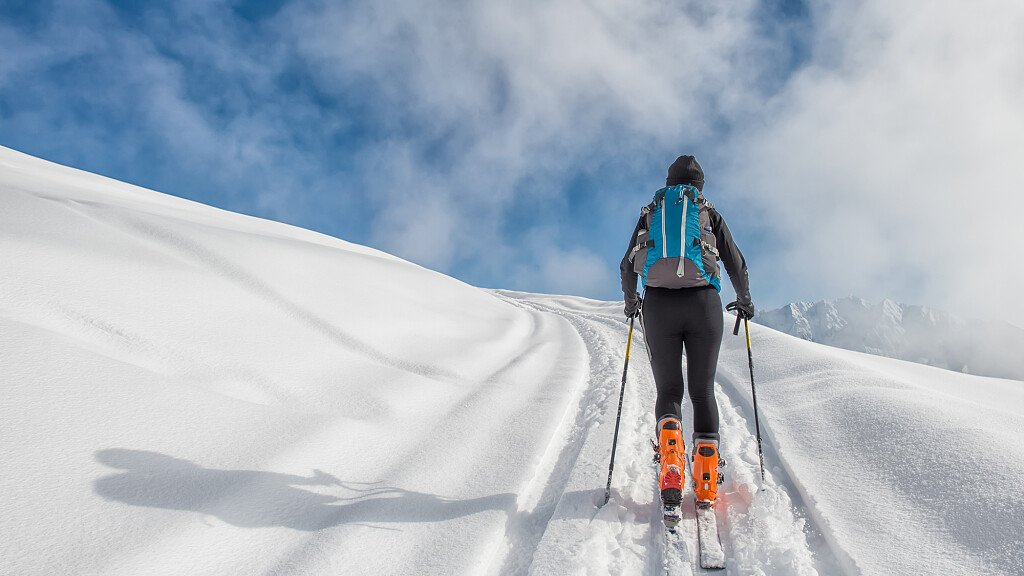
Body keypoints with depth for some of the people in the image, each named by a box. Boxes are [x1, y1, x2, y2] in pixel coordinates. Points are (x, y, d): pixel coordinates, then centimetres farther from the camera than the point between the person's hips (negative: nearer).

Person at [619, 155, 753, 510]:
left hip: (657, 305, 1)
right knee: (702, 390, 7)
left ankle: (671, 467, -17)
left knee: (668, 390, 7)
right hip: (703, 303, -1)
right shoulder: (708, 212, 15)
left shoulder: (650, 213, 18)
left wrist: (630, 302, 33)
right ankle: (706, 484, 0)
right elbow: (737, 264, 15)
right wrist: (744, 301, 30)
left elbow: (627, 266, 18)